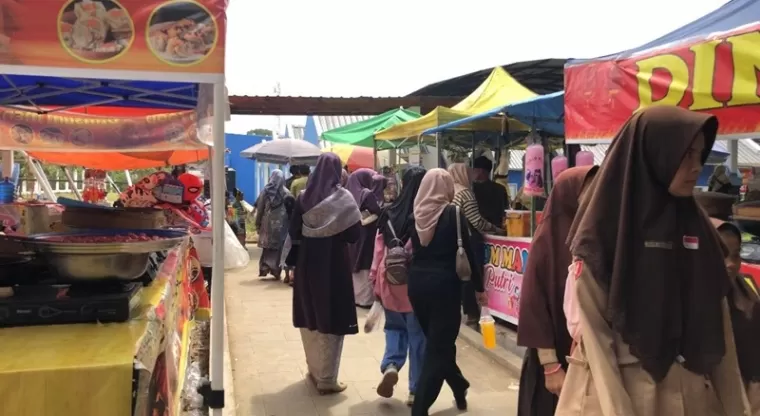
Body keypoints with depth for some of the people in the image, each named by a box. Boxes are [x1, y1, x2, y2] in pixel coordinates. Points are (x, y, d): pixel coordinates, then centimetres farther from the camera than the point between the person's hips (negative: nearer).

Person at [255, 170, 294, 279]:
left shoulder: (265, 191, 2)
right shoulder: (285, 193, -3)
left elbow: (260, 209, 5)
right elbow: (290, 210, -4)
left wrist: (258, 224, 12)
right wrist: (290, 223, 5)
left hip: (267, 223, 2)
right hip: (281, 224, -2)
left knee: (266, 247, 12)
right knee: (279, 248, 4)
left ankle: (264, 269, 10)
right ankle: (276, 271, 3)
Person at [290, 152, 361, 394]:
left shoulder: (304, 197, -1)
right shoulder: (342, 198, -10)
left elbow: (294, 233, 2)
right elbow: (354, 234, -10)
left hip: (307, 263, 4)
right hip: (334, 264, -4)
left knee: (310, 318, 17)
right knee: (331, 320, 3)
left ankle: (314, 370, 29)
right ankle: (326, 379, 7)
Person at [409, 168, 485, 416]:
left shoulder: (415, 214, 3)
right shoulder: (453, 214, -8)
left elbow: (410, 249, 9)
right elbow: (468, 252, -7)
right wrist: (479, 287, 2)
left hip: (417, 283, 5)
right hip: (444, 285, -5)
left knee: (436, 342, 21)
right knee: (438, 347, 3)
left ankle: (459, 389, 37)